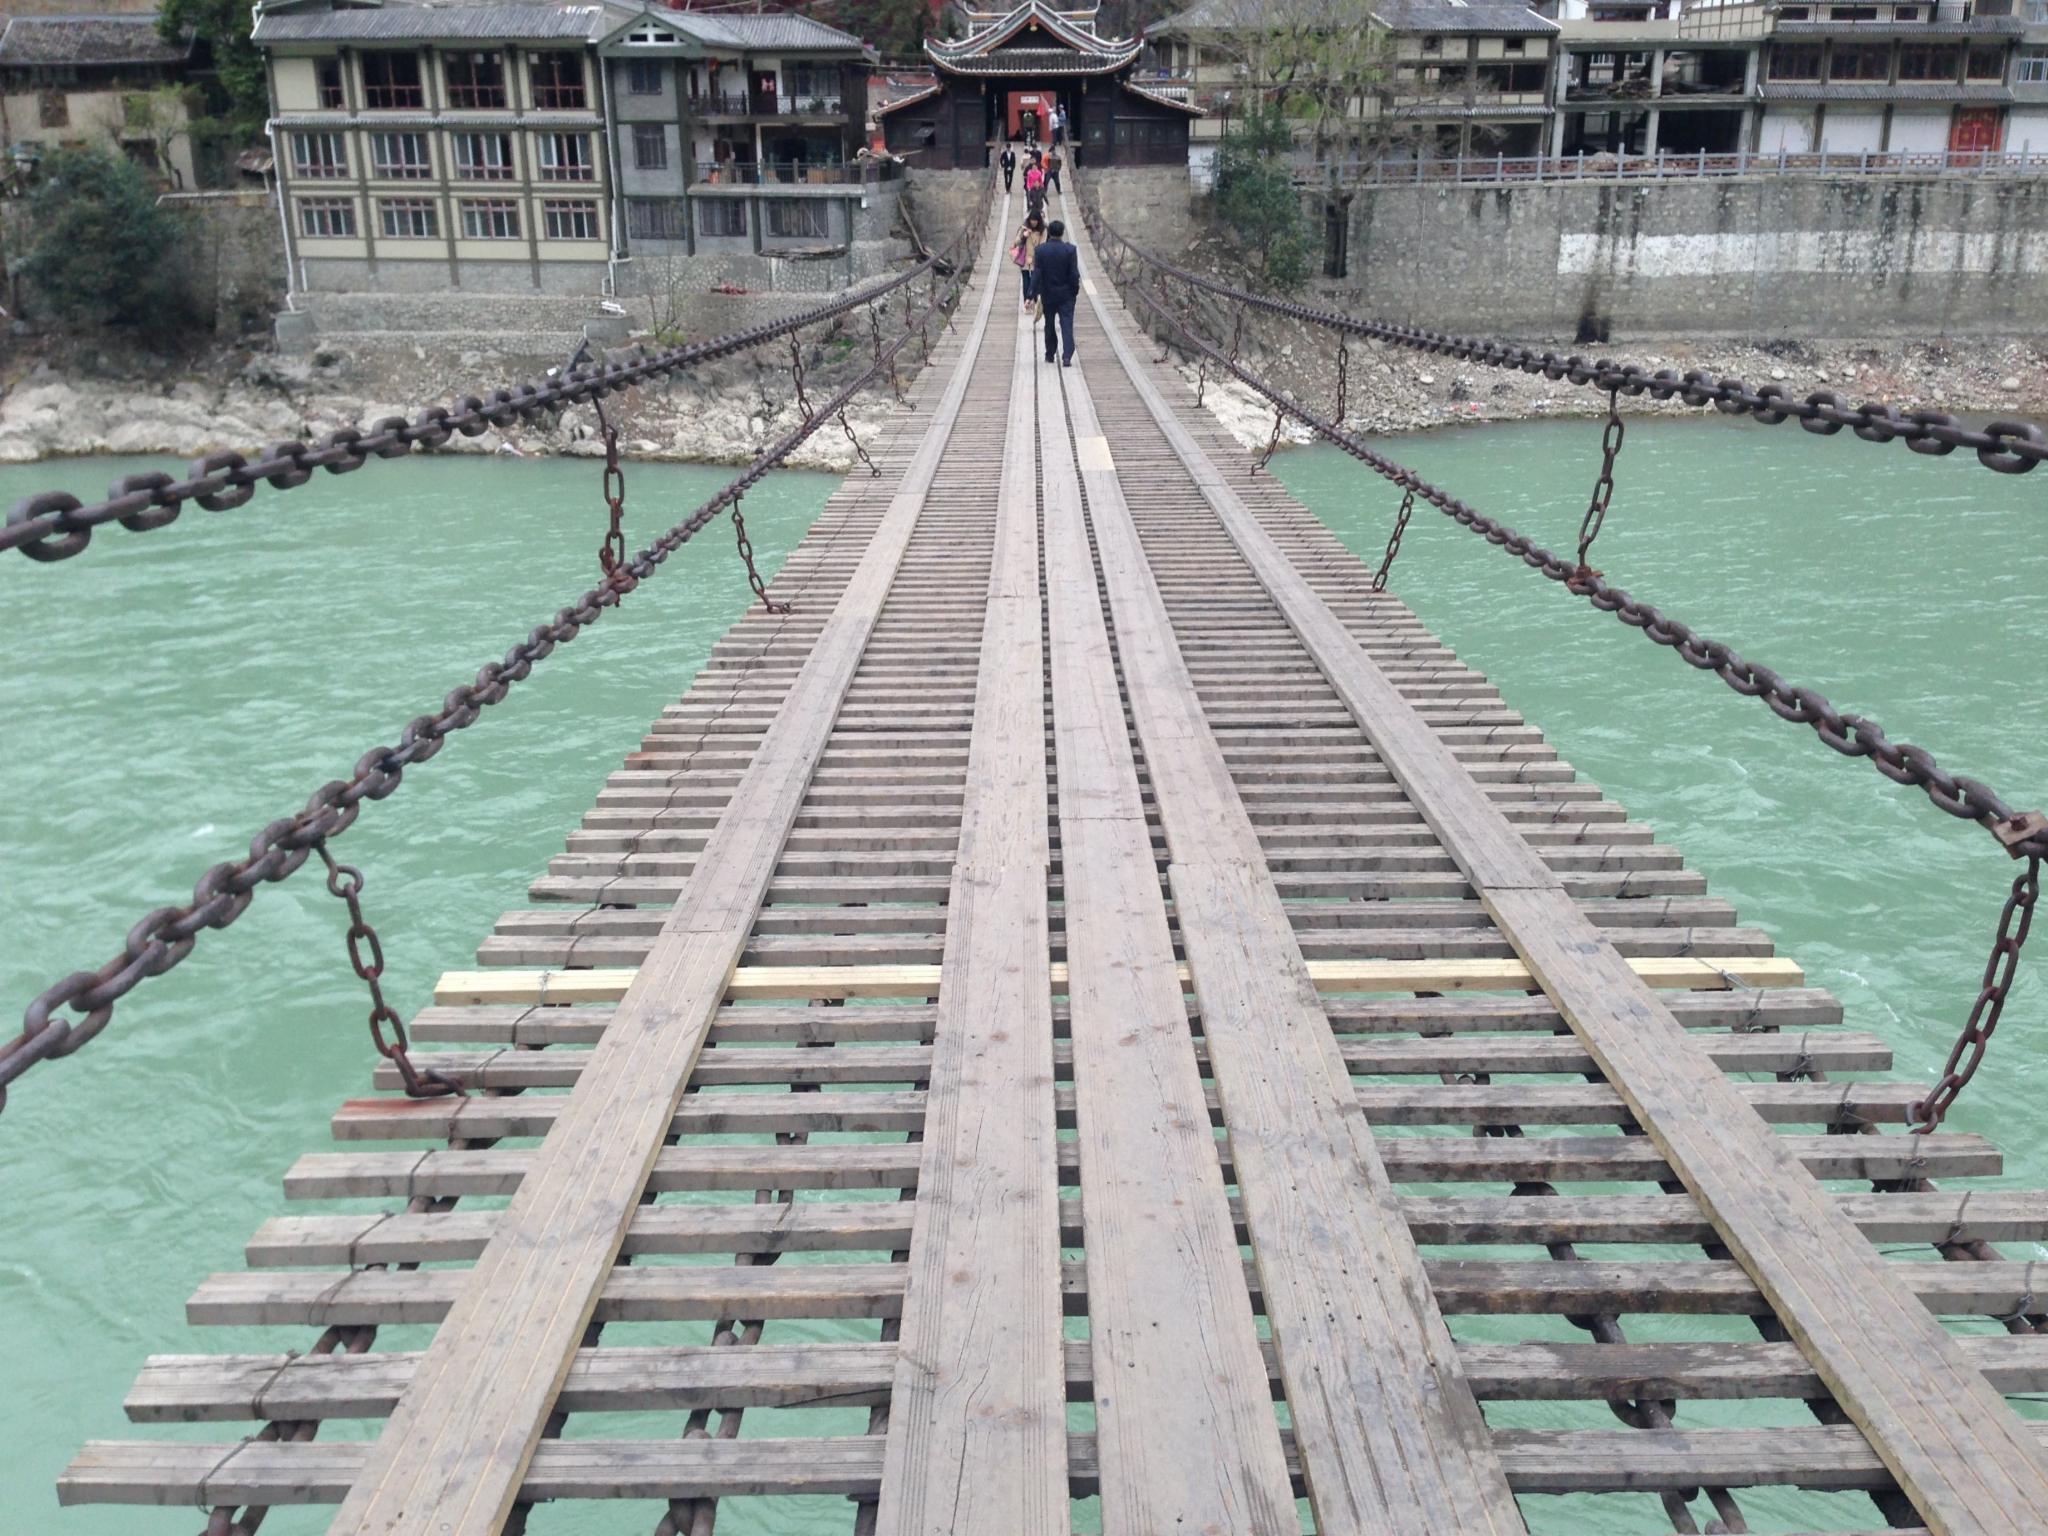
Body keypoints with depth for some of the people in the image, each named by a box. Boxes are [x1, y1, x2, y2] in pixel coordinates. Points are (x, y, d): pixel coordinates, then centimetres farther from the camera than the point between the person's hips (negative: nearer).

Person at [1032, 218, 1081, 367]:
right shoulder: (1070, 250, -10)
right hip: (1066, 294, -1)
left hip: (1047, 294, 2)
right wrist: (1075, 291, 4)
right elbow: (1074, 274, -10)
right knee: (1067, 324, -3)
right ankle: (1067, 356, -17)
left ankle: (1049, 355, 25)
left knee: (1049, 325, 16)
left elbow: (1036, 274, -10)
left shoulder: (1040, 250, -8)